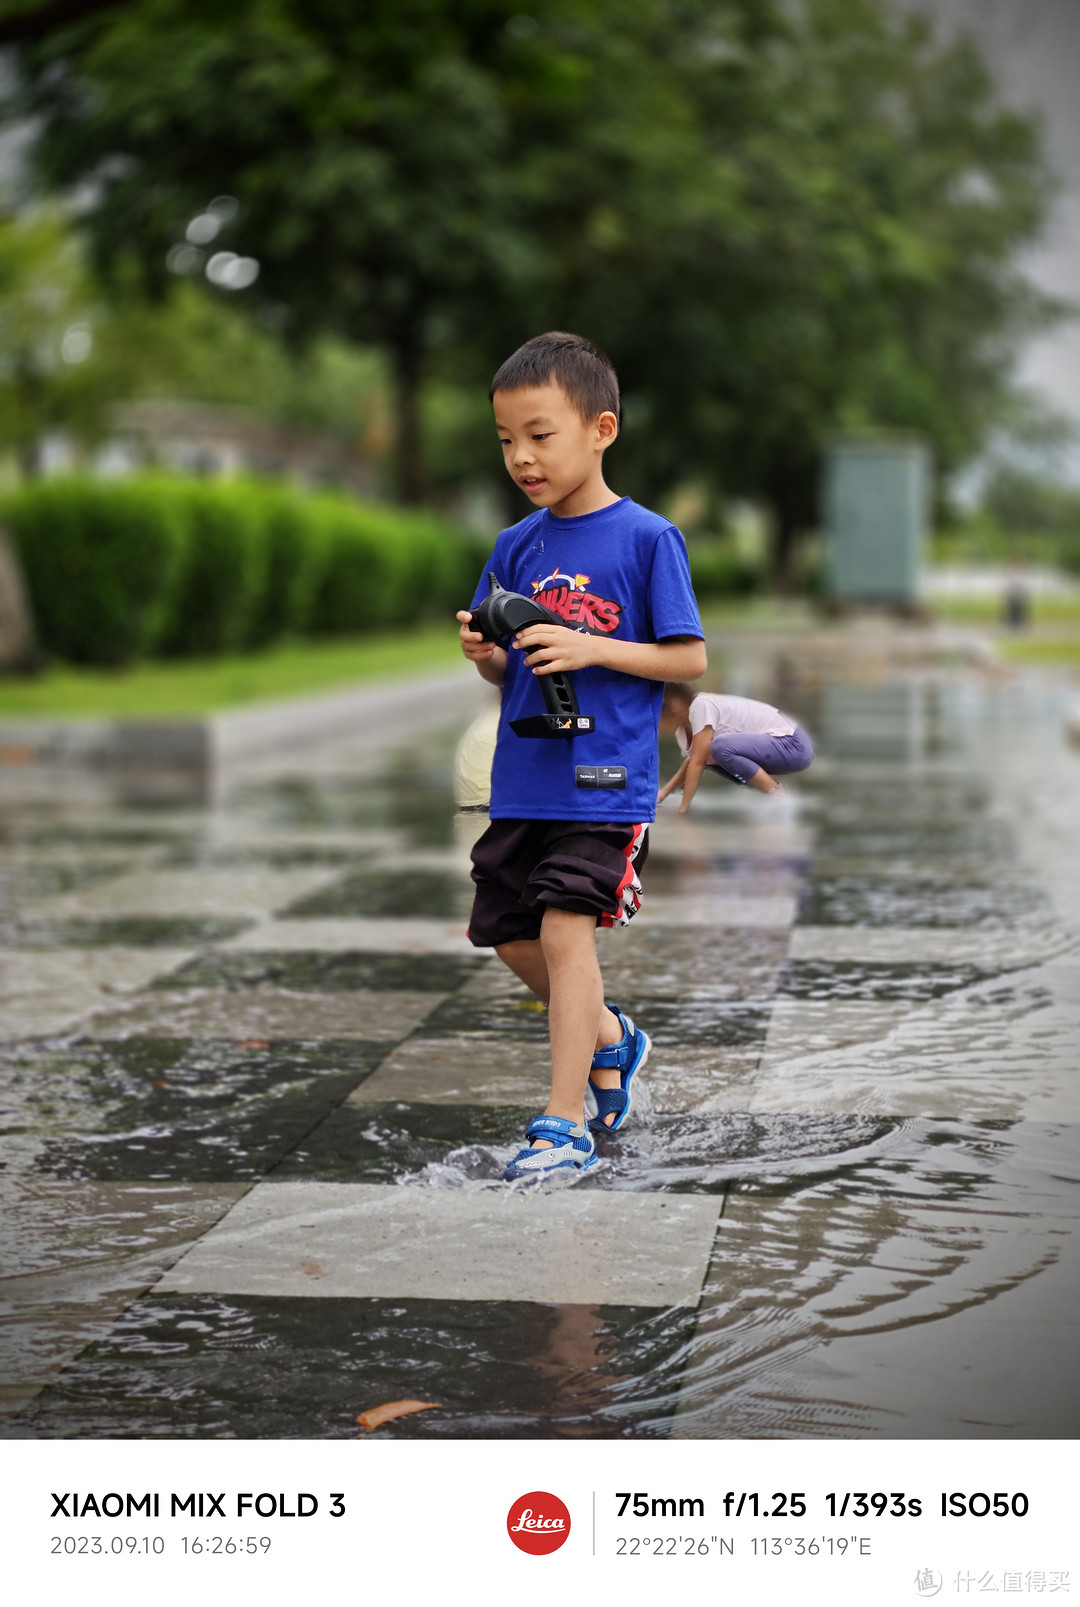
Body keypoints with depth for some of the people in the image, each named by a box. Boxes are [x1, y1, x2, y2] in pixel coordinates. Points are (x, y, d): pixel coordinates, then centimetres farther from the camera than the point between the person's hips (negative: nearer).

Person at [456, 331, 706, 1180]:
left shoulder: (646, 538, -7)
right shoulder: (516, 547, 9)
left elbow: (689, 658, -7)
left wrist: (592, 649, -18)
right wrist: (486, 653, -7)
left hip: (604, 780, -6)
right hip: (521, 779, 6)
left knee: (565, 928, -13)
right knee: (511, 938, 11)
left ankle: (565, 1124, -5)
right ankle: (610, 1038, 37)